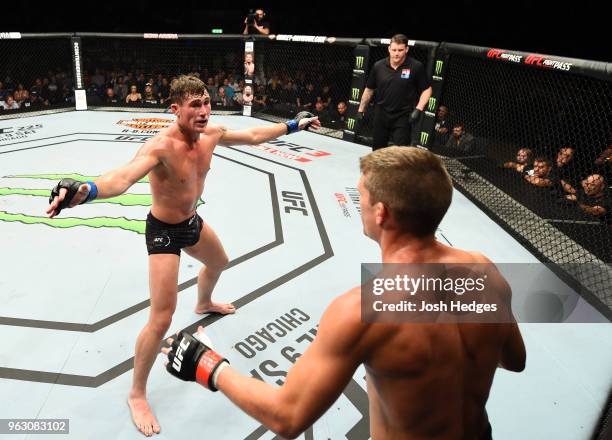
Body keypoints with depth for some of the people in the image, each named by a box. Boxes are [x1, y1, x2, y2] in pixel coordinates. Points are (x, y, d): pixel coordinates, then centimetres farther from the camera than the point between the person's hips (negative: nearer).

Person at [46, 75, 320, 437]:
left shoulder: (211, 134, -11)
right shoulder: (162, 146, -34)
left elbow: (253, 135, 6)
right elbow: (123, 177, -52)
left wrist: (292, 126, 14)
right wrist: (86, 190, -73)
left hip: (192, 221, 8)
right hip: (164, 231, -8)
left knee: (218, 263, 34)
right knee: (162, 319, -9)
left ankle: (204, 304, 70)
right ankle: (137, 395, 14)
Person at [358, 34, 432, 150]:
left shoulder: (416, 67, -10)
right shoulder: (378, 66, -2)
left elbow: (427, 89, -2)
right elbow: (369, 89, 10)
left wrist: (418, 109, -14)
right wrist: (361, 110, 12)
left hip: (403, 117, -3)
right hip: (381, 115, 3)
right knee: (377, 151, 15)